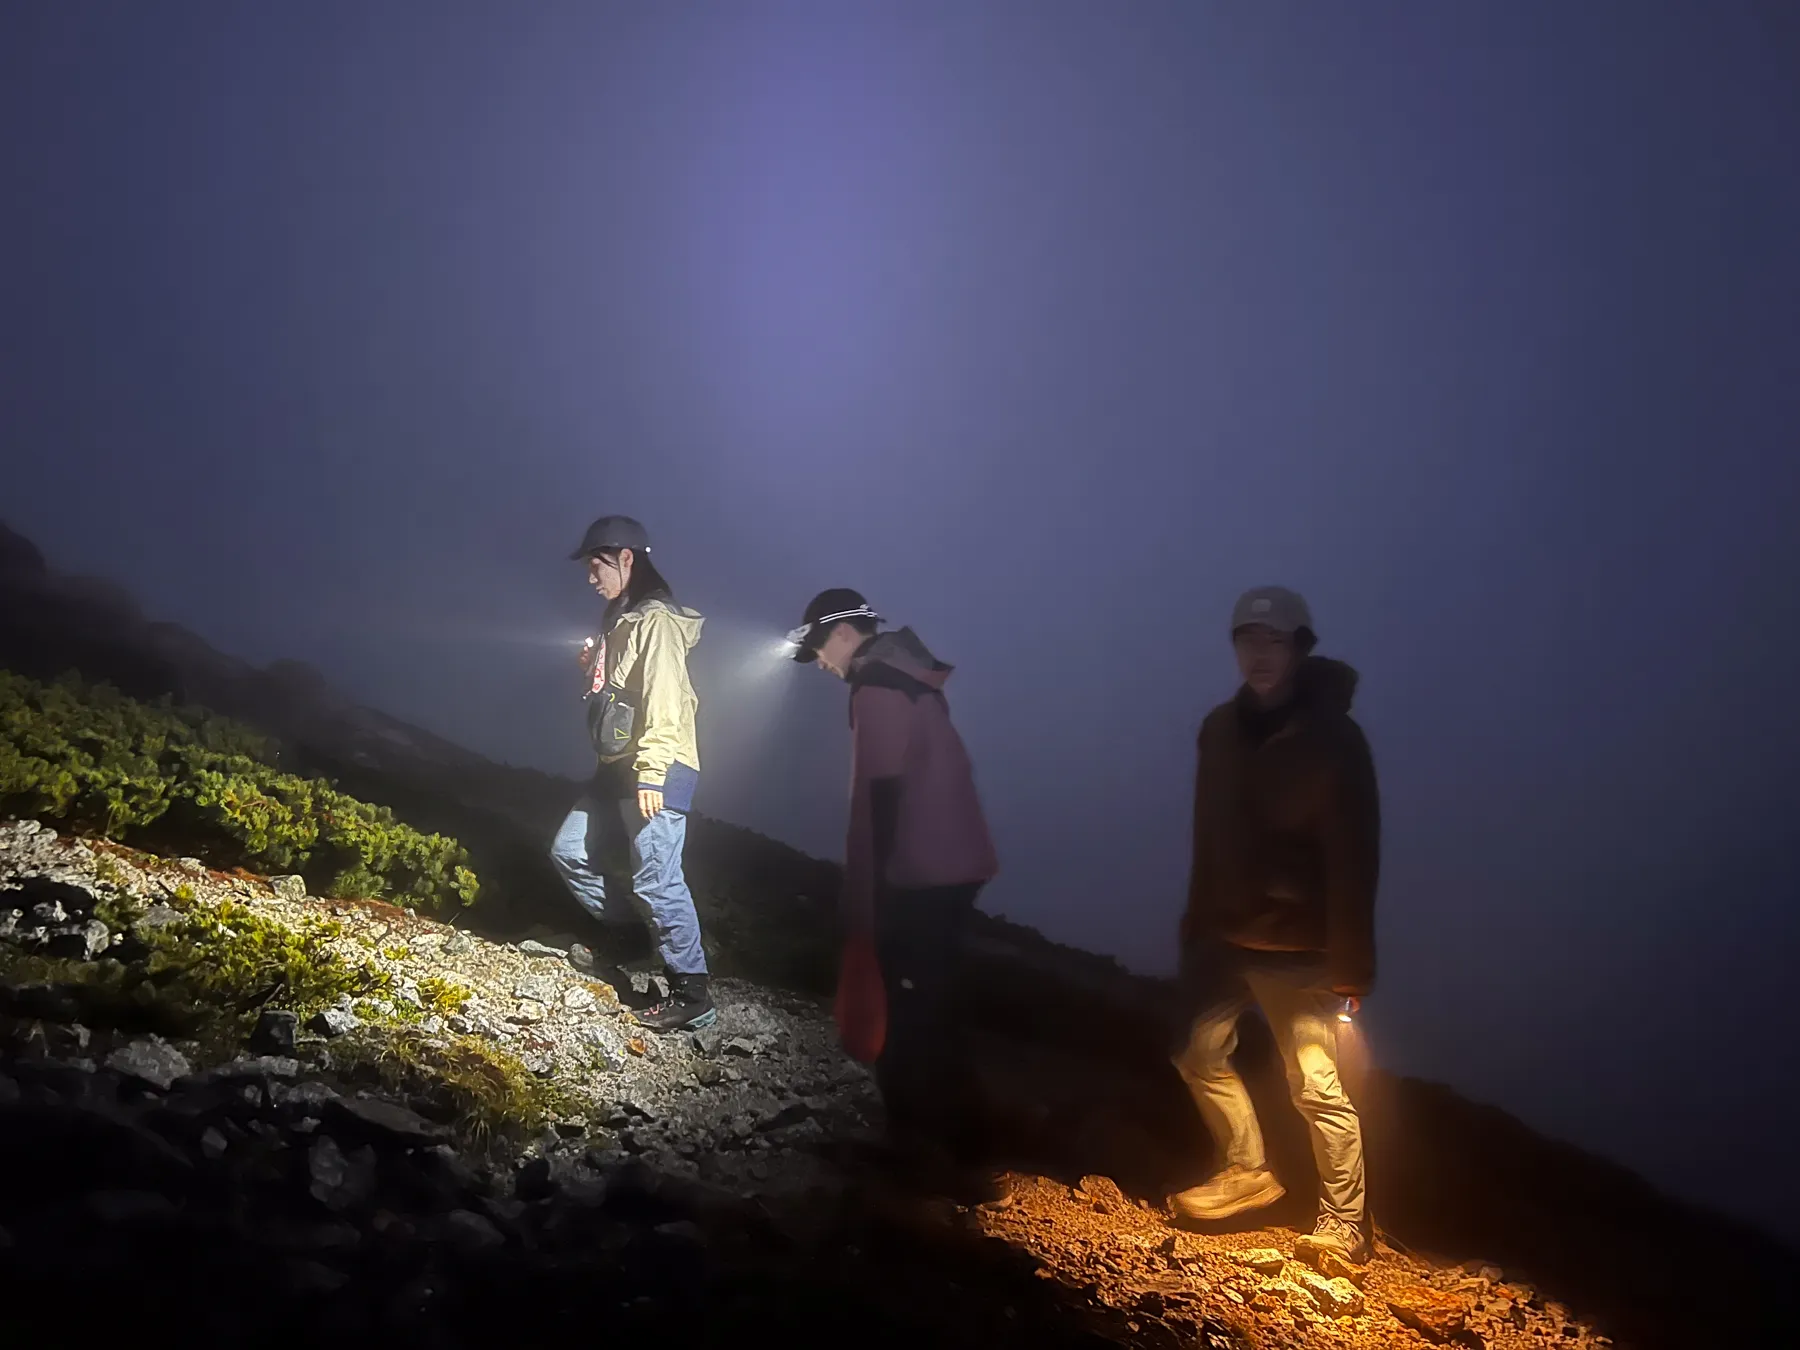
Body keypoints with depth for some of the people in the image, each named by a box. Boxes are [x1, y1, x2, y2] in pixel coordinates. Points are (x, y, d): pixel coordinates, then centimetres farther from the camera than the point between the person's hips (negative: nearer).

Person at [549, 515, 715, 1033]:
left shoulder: (656, 620, -12)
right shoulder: (621, 621, 18)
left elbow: (663, 702, -22)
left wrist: (650, 774, -26)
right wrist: (594, 667, 10)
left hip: (658, 771, -10)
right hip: (620, 768, 10)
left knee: (656, 880, -11)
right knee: (570, 852, 13)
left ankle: (693, 998, -5)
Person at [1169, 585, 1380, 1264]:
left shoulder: (1333, 738, -14)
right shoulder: (1220, 728, 3)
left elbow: (1354, 861, -15)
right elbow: (1208, 838, 8)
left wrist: (1350, 964, -17)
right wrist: (1195, 923, 7)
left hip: (1298, 949, -6)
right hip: (1225, 936, 6)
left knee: (1317, 1087, 0)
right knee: (1201, 1052, 14)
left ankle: (1345, 1226, 16)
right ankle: (1248, 1171, 34)